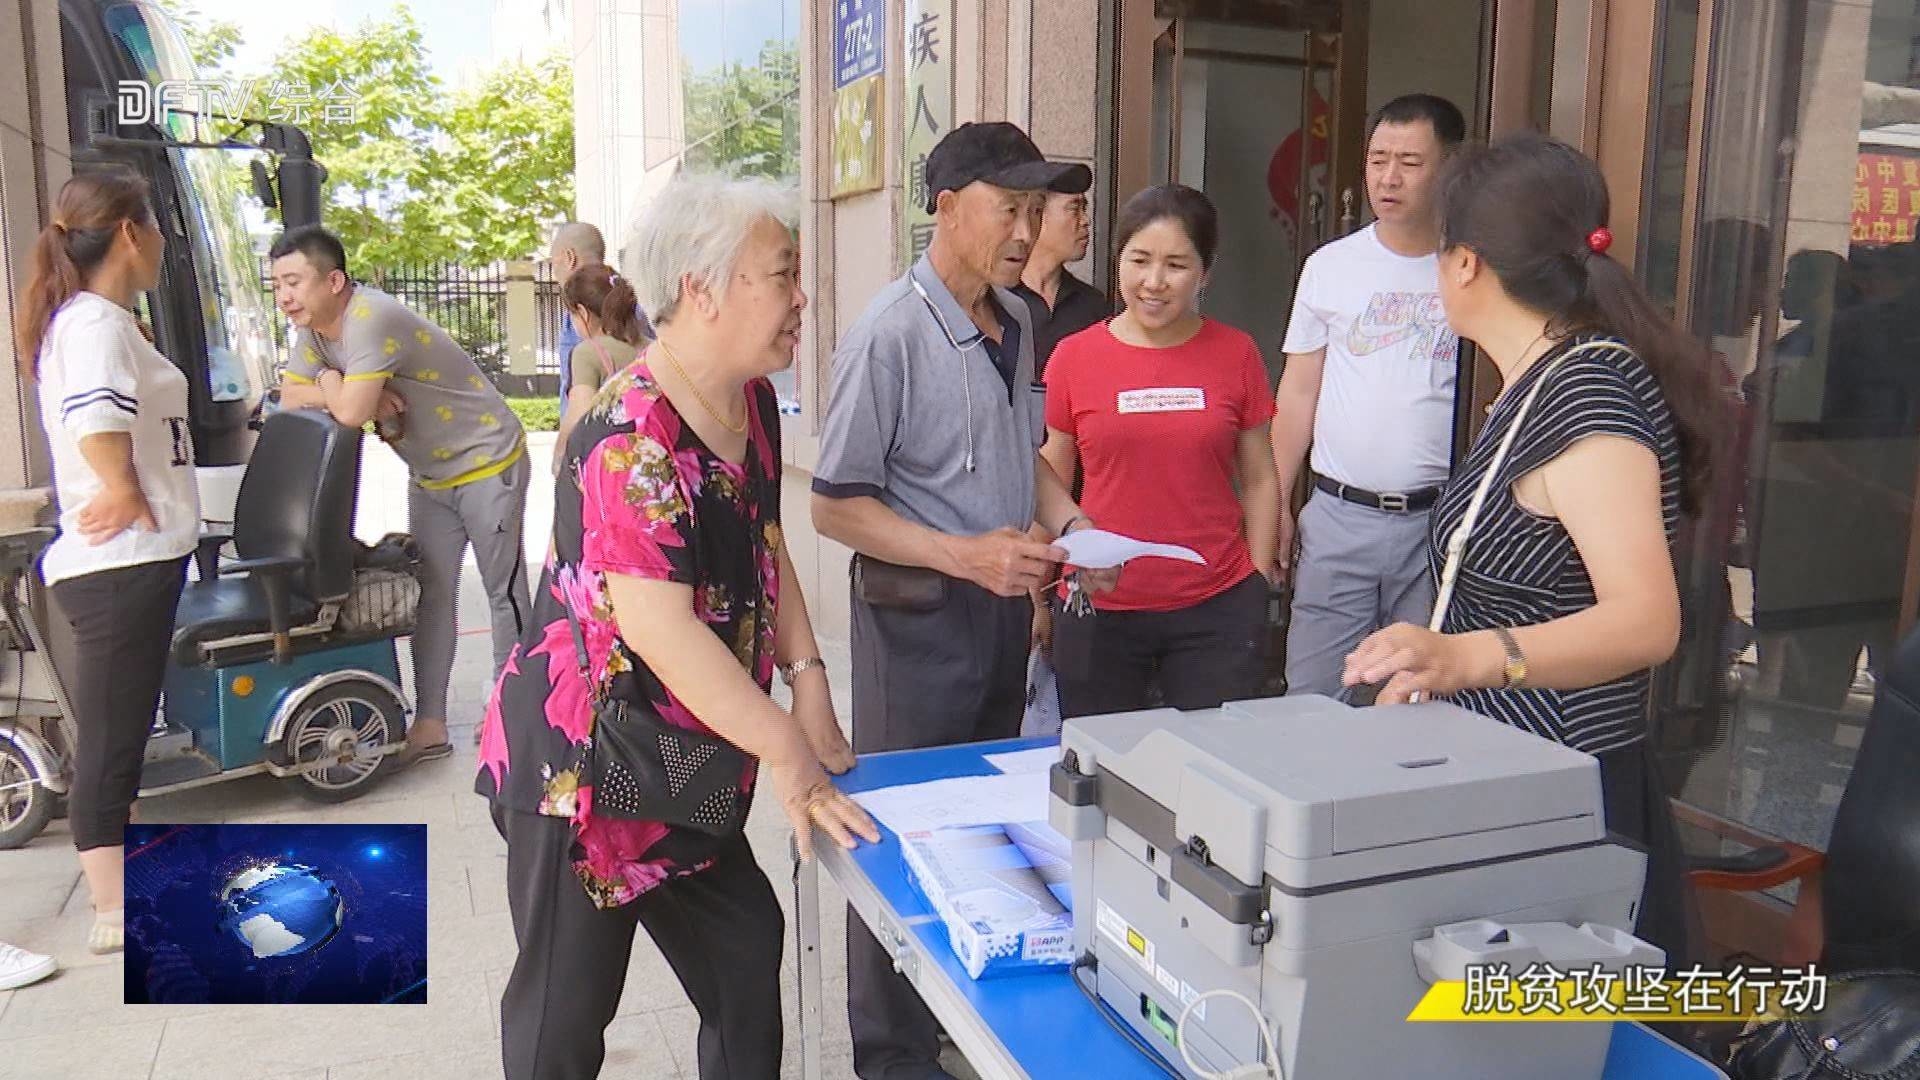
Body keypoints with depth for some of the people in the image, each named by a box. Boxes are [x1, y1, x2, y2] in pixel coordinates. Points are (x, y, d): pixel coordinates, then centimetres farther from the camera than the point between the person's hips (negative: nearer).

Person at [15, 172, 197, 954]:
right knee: (109, 735, -2)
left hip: (134, 562, 10)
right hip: (118, 565, -10)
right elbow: (95, 418, -36)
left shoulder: (98, 321, 15)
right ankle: (114, 912, 7)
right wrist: (125, 493, -21)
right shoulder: (95, 323, -16)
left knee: (123, 730, 19)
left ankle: (128, 877, 33)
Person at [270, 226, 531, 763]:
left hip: (487, 463, -9)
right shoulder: (314, 329, 2)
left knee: (505, 592, 2)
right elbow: (290, 396, 3)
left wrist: (332, 385, -10)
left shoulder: (372, 319, -27)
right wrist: (346, 393, -13)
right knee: (430, 594, 7)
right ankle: (430, 723, 12)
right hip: (430, 476, 9)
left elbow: (352, 412, -32)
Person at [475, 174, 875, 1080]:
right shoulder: (633, 434, -24)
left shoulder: (752, 405, 3)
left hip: (687, 768, 8)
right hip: (581, 768, -8)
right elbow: (657, 625, -30)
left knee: (747, 958, 15)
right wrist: (785, 749, -29)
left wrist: (808, 682, -1)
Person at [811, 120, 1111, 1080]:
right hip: (920, 614, -7)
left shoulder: (1014, 322, 7)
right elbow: (835, 505, -15)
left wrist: (1068, 522, 2)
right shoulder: (891, 333, -17)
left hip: (1005, 605, 8)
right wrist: (962, 554, -24)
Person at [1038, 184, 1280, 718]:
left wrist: (1260, 581, 4)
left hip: (1217, 611, 1)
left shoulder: (1236, 354, 3)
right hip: (1097, 612, 0)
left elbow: (1259, 480, 9)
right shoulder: (1074, 358, 1)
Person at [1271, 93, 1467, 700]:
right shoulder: (1331, 266, 7)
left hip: (1441, 518, -1)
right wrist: (1276, 502, 5)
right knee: (1313, 698, 4)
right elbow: (1299, 390, 10)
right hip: (1338, 514, 2)